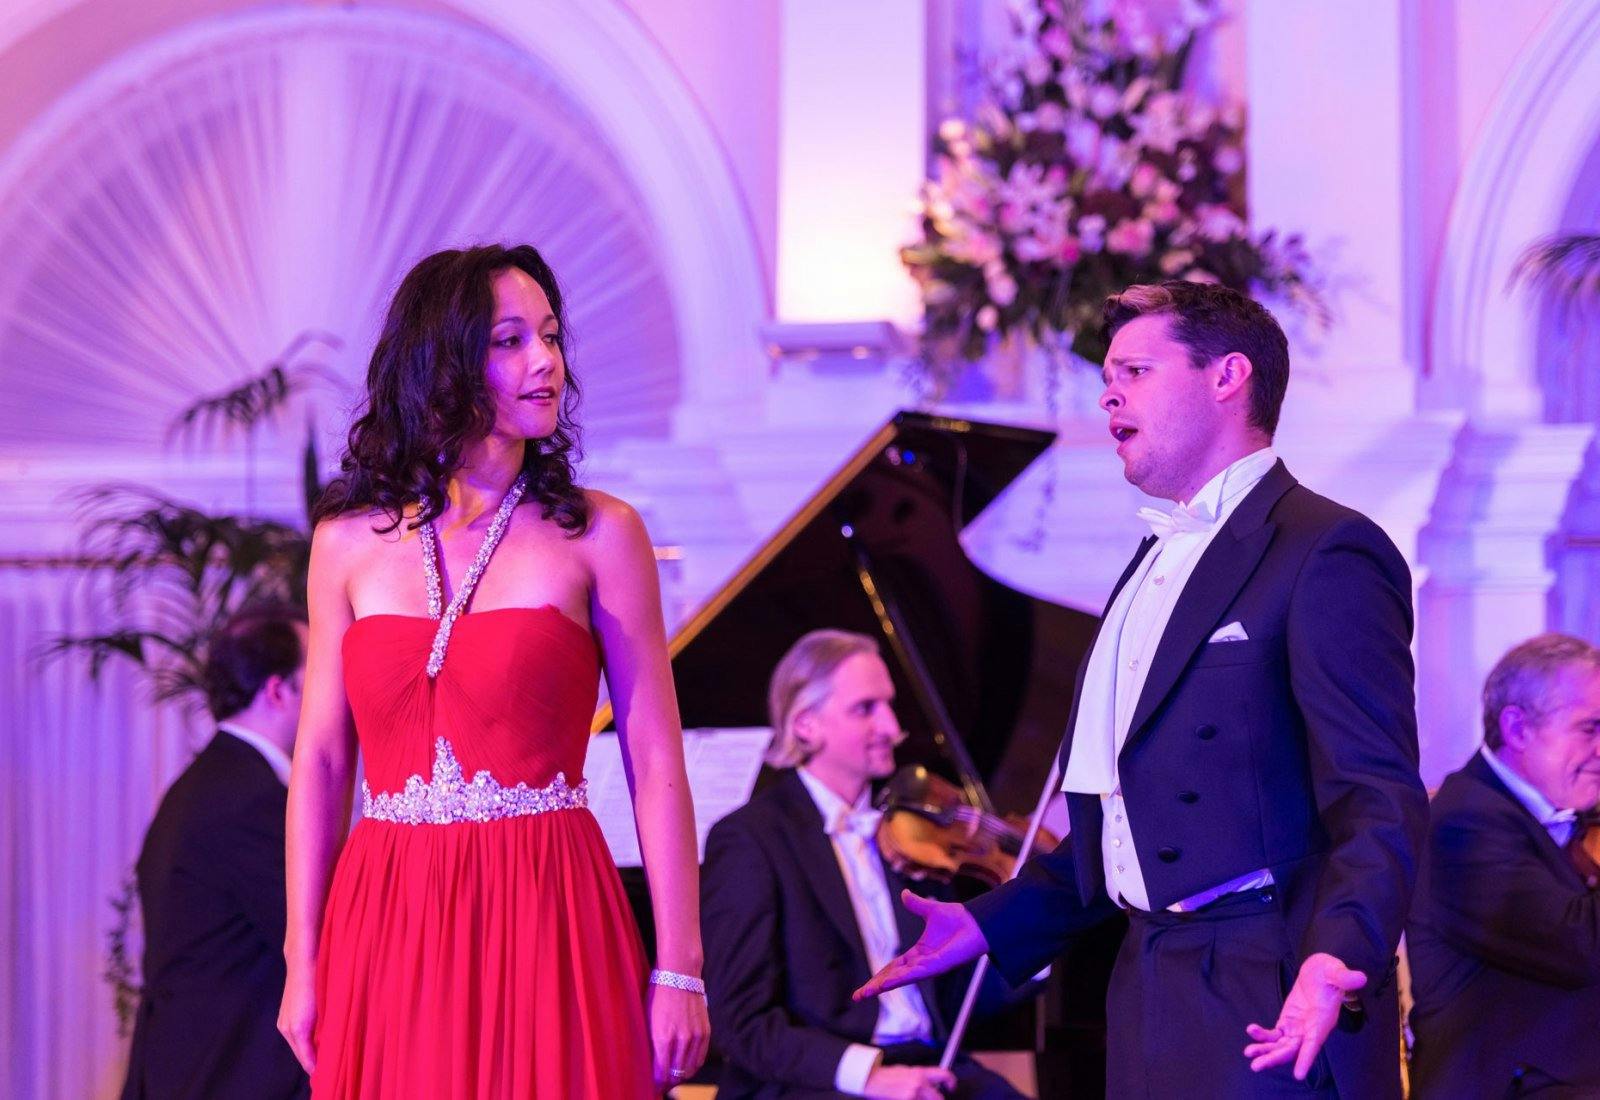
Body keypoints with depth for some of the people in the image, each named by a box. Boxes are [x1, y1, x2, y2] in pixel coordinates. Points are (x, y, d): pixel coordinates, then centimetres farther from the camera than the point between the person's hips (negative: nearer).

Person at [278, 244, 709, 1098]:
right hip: (389, 930, 2)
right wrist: (303, 964, 2)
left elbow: (656, 765, -2)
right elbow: (321, 761, 7)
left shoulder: (598, 534, 0)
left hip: (546, 924, -2)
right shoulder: (348, 540, 6)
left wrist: (678, 972, -7)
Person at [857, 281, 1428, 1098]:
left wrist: (1341, 954, -34)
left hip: (1264, 1009, -8)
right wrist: (989, 924, 17)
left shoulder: (1325, 553, -9)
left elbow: (1380, 799, -18)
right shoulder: (1157, 565, 20)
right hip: (1150, 998, 8)